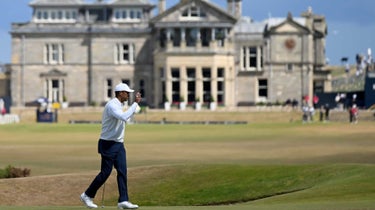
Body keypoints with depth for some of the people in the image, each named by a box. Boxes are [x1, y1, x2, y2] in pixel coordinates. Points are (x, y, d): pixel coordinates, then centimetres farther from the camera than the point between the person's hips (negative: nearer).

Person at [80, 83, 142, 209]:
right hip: (108, 144, -9)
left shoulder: (119, 105, 13)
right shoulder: (112, 105, -19)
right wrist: (135, 103, -30)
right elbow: (124, 117, -35)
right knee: (105, 172, -4)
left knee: (122, 171, -1)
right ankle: (87, 195, 11)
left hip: (118, 144, 9)